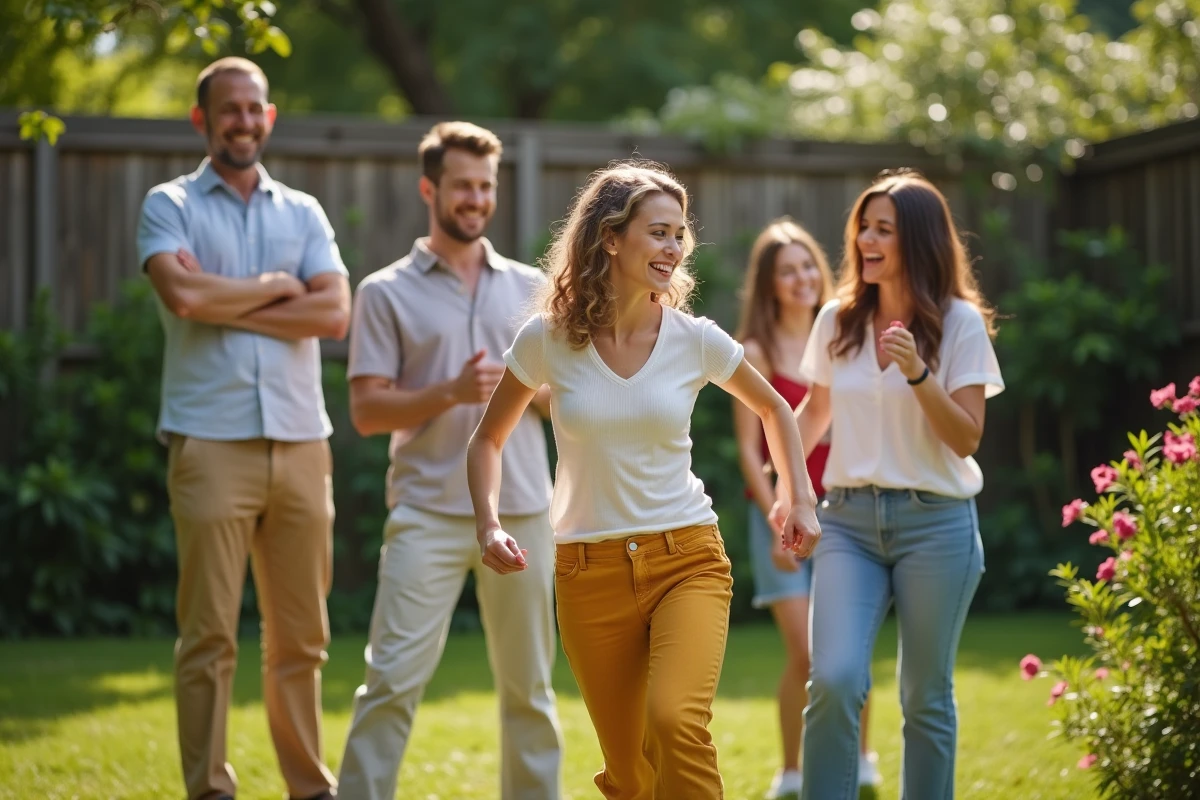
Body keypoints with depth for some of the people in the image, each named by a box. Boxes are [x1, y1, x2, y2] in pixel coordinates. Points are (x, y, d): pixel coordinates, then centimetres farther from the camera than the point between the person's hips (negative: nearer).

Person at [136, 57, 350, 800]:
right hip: (211, 444, -3)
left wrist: (225, 304, -6)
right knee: (210, 634, -4)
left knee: (301, 635, 6)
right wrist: (272, 288, 0)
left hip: (301, 444, 3)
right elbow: (183, 294, -13)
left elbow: (335, 313, 0)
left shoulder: (303, 212, 15)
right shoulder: (170, 205, 6)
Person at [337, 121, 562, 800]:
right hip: (428, 512, -3)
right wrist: (451, 393, -18)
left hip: (522, 511, 3)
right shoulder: (387, 293, 2)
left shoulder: (531, 288, 12)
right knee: (393, 679, -8)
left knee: (527, 685, 9)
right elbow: (368, 411, -4)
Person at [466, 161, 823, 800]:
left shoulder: (694, 340, -2)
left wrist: (802, 500, 10)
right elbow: (488, 440, 9)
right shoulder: (547, 339, -4)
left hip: (687, 560, -1)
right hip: (591, 573, 1)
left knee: (676, 724, -27)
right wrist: (488, 523, -7)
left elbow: (773, 410, 18)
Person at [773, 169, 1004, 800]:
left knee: (926, 697, 6)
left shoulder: (959, 322, -3)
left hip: (935, 522, -2)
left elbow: (966, 439, -9)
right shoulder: (837, 320, 6)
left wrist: (917, 372, -22)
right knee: (834, 680, -15)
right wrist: (786, 484, 11)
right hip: (848, 519, 2)